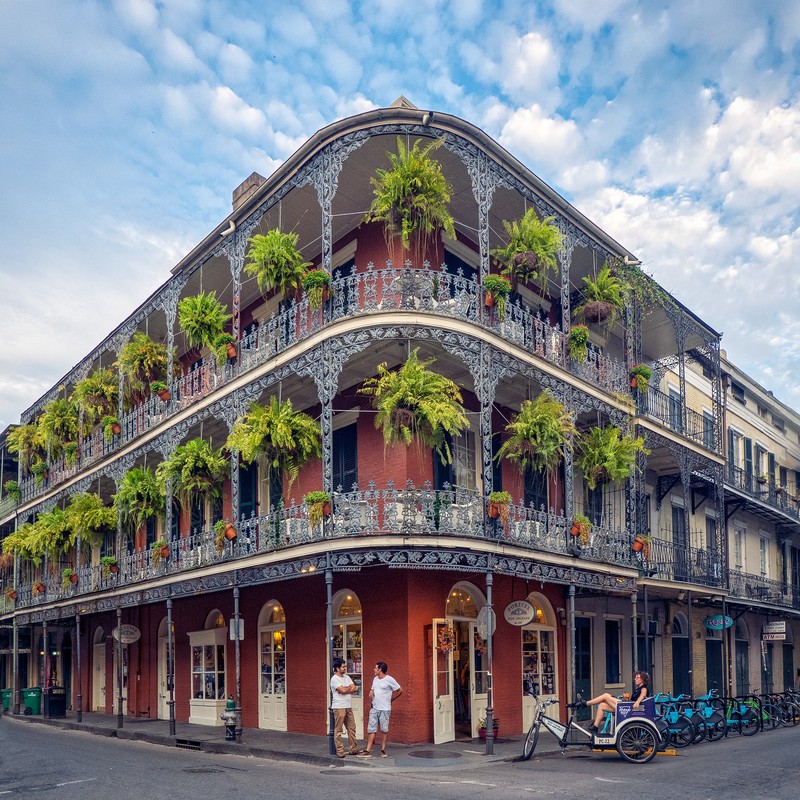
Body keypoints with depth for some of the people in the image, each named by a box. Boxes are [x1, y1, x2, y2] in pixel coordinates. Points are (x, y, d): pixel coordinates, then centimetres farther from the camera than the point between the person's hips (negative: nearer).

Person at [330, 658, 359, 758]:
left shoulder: (347, 677, 15)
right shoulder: (334, 679, -9)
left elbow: (355, 689, 6)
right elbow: (343, 691, -18)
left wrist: (346, 690, -9)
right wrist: (350, 687, 1)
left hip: (348, 707, 7)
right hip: (339, 707, -7)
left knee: (351, 728, 9)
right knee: (338, 730, -2)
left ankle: (354, 749, 15)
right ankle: (339, 751, 3)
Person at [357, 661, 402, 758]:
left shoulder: (389, 680, -10)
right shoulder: (375, 679, 10)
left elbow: (400, 691, -4)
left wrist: (391, 700, 0)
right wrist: (371, 693, 2)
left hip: (384, 709, -6)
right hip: (374, 709, 6)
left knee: (384, 730, 3)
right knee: (371, 730, 3)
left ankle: (383, 750, 13)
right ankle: (368, 751, 4)